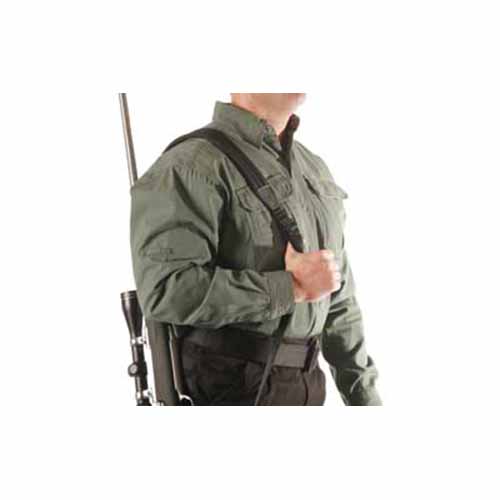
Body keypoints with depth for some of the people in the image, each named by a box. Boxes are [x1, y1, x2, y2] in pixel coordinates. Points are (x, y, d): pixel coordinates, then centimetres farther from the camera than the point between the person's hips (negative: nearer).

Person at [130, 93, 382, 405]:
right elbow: (168, 290, -27)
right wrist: (291, 286, -19)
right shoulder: (194, 166, -13)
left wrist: (366, 397, 14)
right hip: (231, 392, -8)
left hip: (304, 388, 8)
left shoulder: (313, 169, 14)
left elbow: (337, 300, 18)